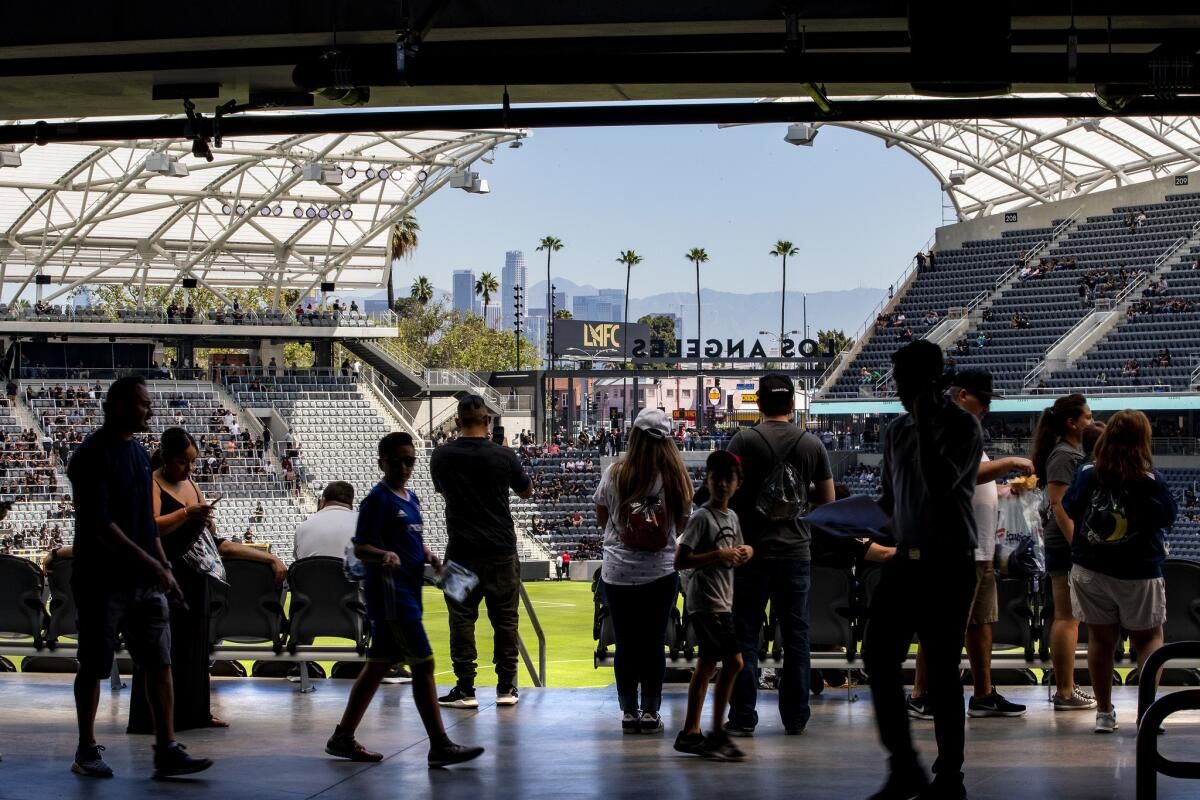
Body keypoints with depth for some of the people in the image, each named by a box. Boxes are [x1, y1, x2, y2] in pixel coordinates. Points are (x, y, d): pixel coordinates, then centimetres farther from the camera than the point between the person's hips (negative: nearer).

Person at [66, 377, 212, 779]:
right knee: (93, 667, 4)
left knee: (159, 664, 0)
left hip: (145, 581, 7)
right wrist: (149, 563, -23)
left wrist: (165, 568, 12)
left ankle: (167, 751, 0)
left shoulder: (140, 454, 13)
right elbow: (99, 524, -19)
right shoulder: (91, 456, -11)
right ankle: (86, 751, 16)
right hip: (103, 581, -7)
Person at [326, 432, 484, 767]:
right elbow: (360, 548, -14)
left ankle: (342, 738, 20)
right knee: (423, 664, -9)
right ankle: (440, 746, -5)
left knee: (378, 665, 13)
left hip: (408, 589, 9)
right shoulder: (377, 500, -10)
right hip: (390, 591, -9)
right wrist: (385, 555, -34)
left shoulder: (412, 498, 15)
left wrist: (428, 556, 5)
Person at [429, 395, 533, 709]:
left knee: (462, 618, 4)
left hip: (461, 550, 0)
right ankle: (506, 687, 10)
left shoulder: (442, 456, -3)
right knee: (504, 618, 7)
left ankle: (465, 689, 1)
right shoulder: (504, 456, -7)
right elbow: (526, 492, 10)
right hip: (501, 549, 0)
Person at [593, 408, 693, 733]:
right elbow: (683, 523, 4)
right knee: (654, 643, 7)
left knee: (625, 644, 8)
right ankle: (650, 711, 9)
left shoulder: (614, 474, -6)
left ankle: (629, 712, 12)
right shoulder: (676, 476, -6)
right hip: (660, 572, 0)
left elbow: (602, 519, 6)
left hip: (617, 571, 0)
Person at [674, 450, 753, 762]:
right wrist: (719, 555, -21)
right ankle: (716, 735, -8)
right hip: (706, 602, -9)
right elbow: (680, 561, -18)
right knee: (733, 660, -14)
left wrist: (745, 552, 3)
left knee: (708, 663, 12)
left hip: (721, 602, 9)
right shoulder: (701, 517, -13)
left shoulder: (732, 517, 12)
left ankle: (691, 734, 18)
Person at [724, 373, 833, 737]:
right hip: (796, 550, 3)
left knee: (745, 635, 3)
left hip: (753, 548, -2)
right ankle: (795, 717, 13)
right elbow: (827, 499, 9)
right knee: (796, 635, 10)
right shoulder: (812, 444, 3)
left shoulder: (744, 441, -7)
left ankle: (743, 717, 2)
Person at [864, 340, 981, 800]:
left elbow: (941, 482, -24)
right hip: (905, 560, 6)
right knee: (878, 657, -1)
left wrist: (925, 424, -21)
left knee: (941, 671, -2)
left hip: (949, 566, -6)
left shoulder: (963, 427, -9)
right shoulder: (897, 430, 10)